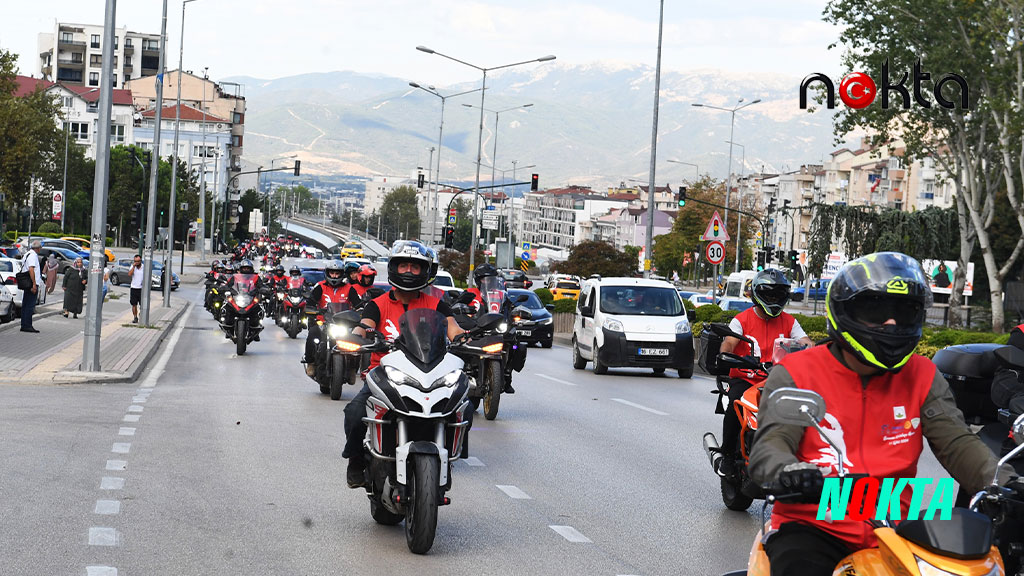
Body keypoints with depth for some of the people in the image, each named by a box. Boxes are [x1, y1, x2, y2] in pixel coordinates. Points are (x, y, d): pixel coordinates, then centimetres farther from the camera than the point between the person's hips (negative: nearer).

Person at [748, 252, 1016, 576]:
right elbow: (768, 448, -13)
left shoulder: (921, 377, 10)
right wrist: (791, 471, -38)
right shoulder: (795, 374, -2)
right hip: (813, 526, -4)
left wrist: (1004, 486, -20)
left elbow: (957, 444, 1)